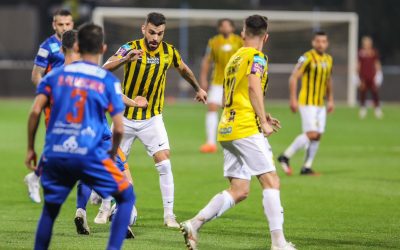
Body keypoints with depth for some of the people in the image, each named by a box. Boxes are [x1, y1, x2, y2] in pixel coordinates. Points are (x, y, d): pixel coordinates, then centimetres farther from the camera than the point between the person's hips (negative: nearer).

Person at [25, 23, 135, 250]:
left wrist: (31, 149, 9)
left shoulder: (56, 74, 9)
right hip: (90, 155, -3)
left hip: (55, 154, 3)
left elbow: (35, 112, 0)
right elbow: (119, 129, -1)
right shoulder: (109, 81, 3)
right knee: (127, 197, 13)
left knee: (50, 210, 19)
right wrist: (112, 154, 17)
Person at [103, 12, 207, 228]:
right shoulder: (131, 48, -15)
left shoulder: (169, 52, -6)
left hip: (152, 119, 1)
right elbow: (105, 68, -30)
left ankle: (169, 215, -6)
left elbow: (183, 69, 16)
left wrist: (198, 89, 30)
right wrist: (126, 59, -48)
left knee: (164, 165, -13)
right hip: (125, 118, -1)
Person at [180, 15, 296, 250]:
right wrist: (263, 122, -13)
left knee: (239, 190, 7)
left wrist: (260, 117, 22)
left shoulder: (235, 58, 21)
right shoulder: (256, 57, -4)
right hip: (246, 129, -8)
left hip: (227, 129, 8)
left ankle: (194, 224, -3)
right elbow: (254, 86, -19)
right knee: (271, 182, -7)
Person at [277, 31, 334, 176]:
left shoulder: (328, 60, 11)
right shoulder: (308, 58, -12)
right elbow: (294, 77, -13)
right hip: (307, 103, -7)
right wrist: (293, 99, -18)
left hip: (320, 104, 7)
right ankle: (285, 157, -3)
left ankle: (306, 167, 10)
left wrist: (330, 100, 21)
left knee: (317, 136, 4)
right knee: (311, 134, -15)